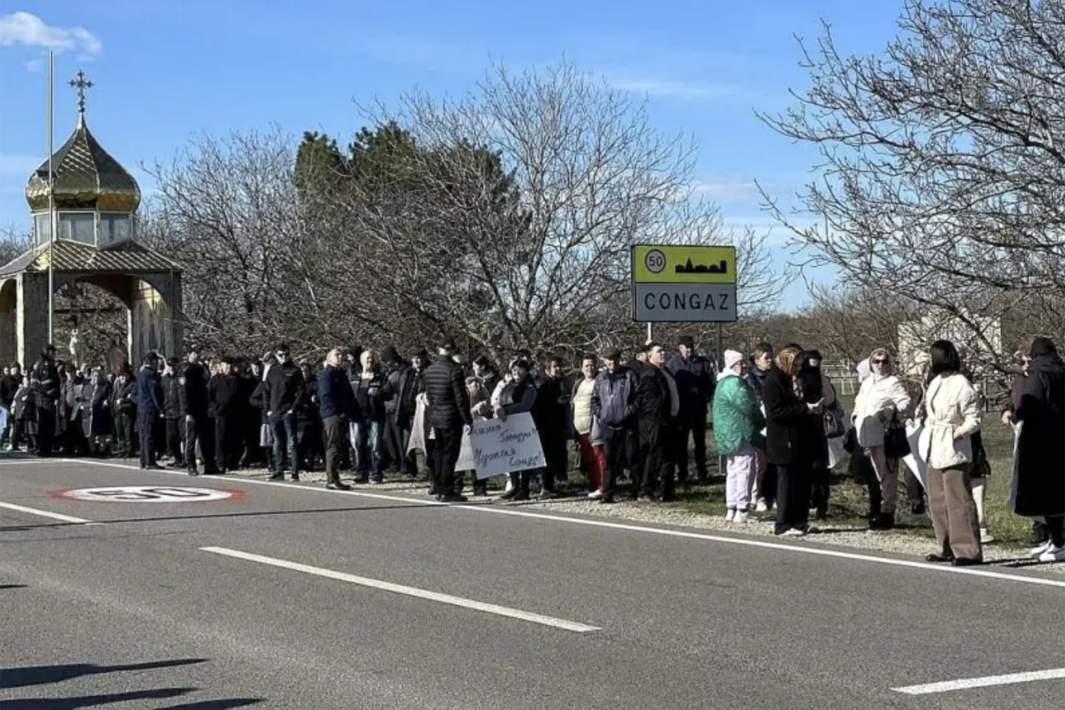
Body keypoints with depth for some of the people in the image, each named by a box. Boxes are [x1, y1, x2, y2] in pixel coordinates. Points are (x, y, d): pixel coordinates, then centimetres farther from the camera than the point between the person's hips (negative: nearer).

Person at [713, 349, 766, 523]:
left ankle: (731, 509, 15)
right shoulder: (735, 383, -16)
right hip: (739, 433, -11)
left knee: (732, 471, 13)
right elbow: (747, 406, -17)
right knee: (745, 470, -9)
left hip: (729, 435, 11)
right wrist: (762, 420, -1)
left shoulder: (723, 383, 18)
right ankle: (742, 510, -11)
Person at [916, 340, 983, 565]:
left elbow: (973, 420, -13)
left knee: (959, 500, -9)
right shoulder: (936, 382, 12)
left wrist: (958, 433, -23)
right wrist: (923, 413, 9)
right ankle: (948, 548, 20)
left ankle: (968, 550, -7)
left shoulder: (962, 385, -13)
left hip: (953, 451, -9)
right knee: (938, 502, 13)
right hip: (934, 450, 9)